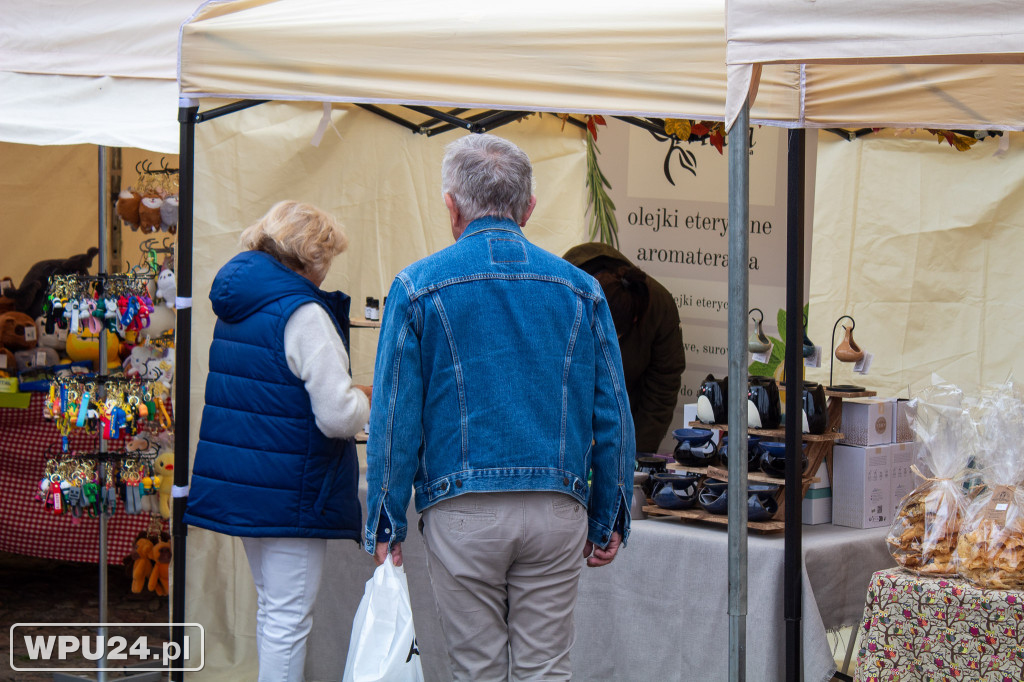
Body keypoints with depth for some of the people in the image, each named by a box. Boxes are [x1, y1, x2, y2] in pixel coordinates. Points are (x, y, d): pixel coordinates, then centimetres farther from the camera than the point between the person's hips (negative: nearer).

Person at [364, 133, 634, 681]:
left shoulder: (417, 287, -1)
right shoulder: (579, 288, 7)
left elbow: (394, 418, -3)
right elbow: (612, 415, 7)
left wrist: (385, 526, 2)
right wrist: (609, 521, 14)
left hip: (462, 513, -2)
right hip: (556, 512, 2)